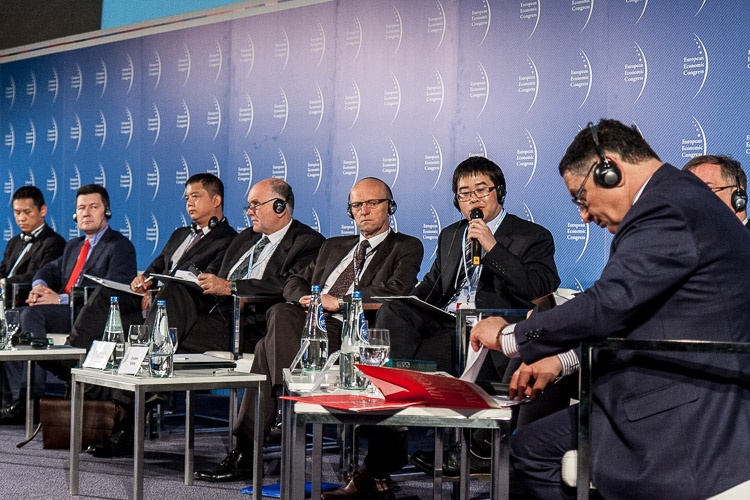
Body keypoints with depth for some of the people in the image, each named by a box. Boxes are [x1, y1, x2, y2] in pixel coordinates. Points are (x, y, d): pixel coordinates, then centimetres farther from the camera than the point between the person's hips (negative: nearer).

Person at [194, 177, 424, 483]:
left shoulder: (406, 248, 13)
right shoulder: (333, 247, 33)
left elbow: (397, 292, -6)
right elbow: (294, 282, 27)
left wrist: (337, 302, -11)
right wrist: (307, 298, 1)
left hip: (348, 331, -6)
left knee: (270, 347, -28)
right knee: (280, 312, -29)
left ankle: (247, 454, -28)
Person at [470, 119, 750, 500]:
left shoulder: (668, 211, -18)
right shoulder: (676, 199, 15)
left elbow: (606, 305, -22)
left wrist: (509, 336, -8)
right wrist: (560, 360, 12)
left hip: (686, 416, -10)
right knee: (529, 447, 13)